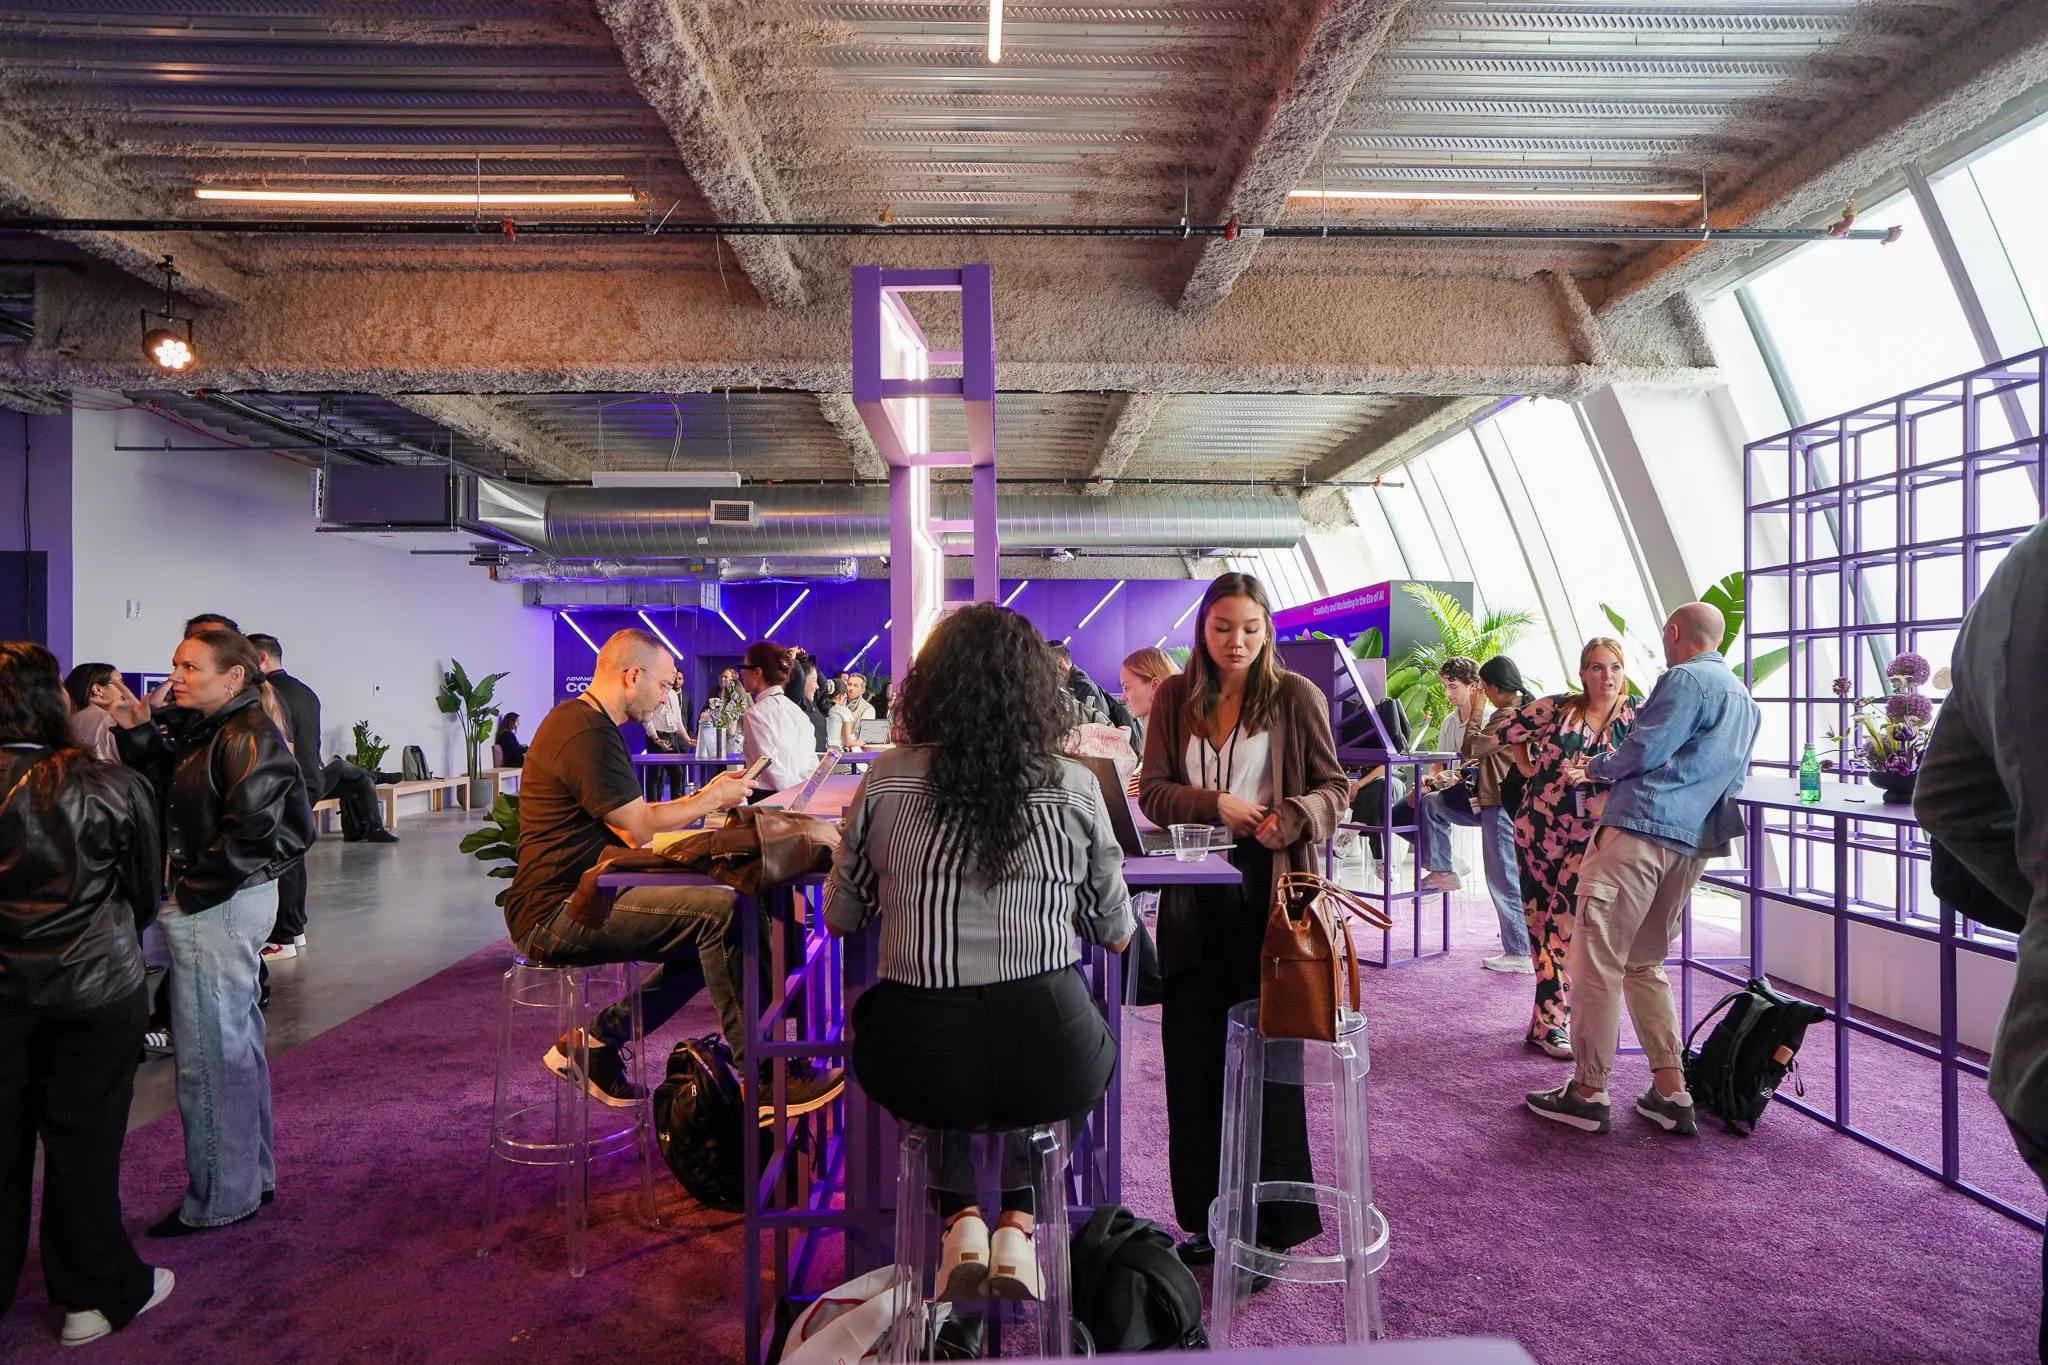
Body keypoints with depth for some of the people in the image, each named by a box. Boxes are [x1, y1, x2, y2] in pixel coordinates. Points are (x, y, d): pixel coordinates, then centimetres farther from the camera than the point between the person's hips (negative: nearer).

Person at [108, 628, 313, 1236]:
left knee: (208, 1053, 0)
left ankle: (221, 1199, 15)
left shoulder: (248, 736, -18)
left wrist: (193, 892, -16)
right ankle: (253, 1174, 34)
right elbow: (169, 794, 13)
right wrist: (139, 733, 8)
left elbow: (253, 833, -23)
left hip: (217, 911, -10)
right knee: (236, 1043, 19)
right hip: (216, 906, 10)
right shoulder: (209, 732, 12)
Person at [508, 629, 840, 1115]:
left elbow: (629, 819, 20)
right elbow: (642, 827, -18)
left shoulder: (582, 720, 18)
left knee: (709, 936, 10)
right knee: (723, 911, -23)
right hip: (557, 913, -11)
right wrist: (713, 799, -3)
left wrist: (703, 796, 16)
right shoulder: (587, 735, -18)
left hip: (572, 900, 11)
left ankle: (596, 1042, 14)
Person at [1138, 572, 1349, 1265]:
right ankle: (1207, 1220, 23)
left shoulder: (1296, 696, 0)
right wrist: (1217, 805, -13)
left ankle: (1277, 1225, 18)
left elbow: (1334, 788, 2)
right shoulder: (1174, 697, 7)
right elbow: (1151, 791, 4)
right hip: (1193, 899, 3)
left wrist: (1294, 816, -19)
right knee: (1194, 1057, 8)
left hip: (1270, 893, -3)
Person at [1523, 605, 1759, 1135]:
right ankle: (1671, 1094, 16)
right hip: (1694, 842, 9)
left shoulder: (1686, 678, -5)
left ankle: (1588, 1093, 1)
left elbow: (1643, 751, -13)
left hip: (1640, 830, -9)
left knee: (1597, 960, -4)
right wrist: (1603, 769, 32)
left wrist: (1594, 768, 6)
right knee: (1645, 963, 18)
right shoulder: (1745, 701, 23)